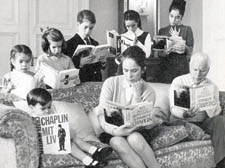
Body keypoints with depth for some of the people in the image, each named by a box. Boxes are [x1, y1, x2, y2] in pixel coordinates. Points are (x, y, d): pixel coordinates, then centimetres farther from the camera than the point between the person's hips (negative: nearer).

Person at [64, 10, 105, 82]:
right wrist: (79, 63, -23)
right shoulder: (70, 44, -2)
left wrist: (102, 62, 1)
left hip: (97, 81, 5)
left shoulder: (95, 43, 18)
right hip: (80, 83, -5)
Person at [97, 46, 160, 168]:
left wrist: (137, 95, -18)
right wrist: (113, 130, -30)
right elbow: (102, 115, -10)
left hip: (136, 133, 0)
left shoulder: (148, 92, -3)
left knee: (134, 138, -34)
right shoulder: (111, 83, -4)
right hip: (112, 132, 0)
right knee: (118, 142, -34)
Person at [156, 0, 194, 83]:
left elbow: (190, 51, -4)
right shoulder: (162, 31, 9)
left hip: (181, 68, -2)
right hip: (165, 69, 2)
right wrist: (165, 53, -15)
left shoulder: (187, 30, 3)